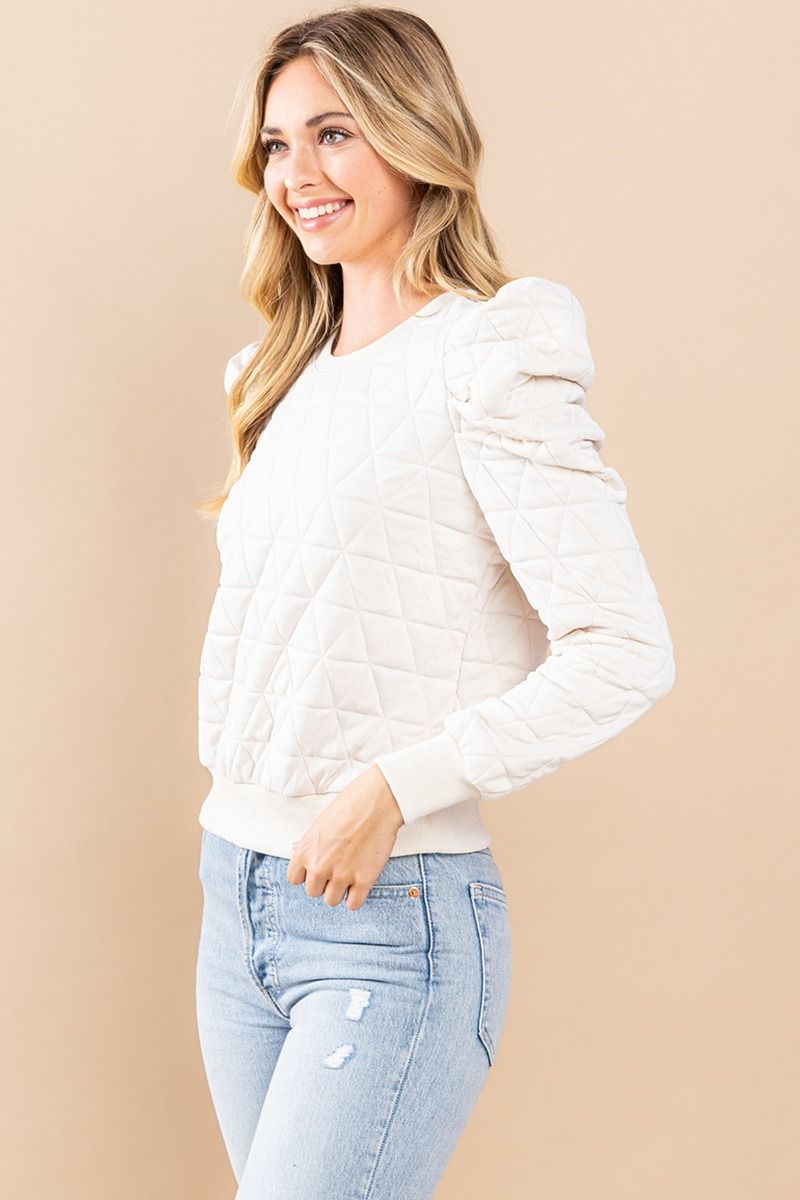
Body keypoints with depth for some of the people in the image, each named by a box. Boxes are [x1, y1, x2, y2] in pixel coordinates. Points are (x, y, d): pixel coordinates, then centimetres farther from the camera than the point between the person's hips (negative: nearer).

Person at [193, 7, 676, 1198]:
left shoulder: (486, 358, -10)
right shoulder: (292, 375, 13)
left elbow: (626, 653, -17)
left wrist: (394, 788, -19)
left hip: (395, 917, -7)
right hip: (238, 896, 7)